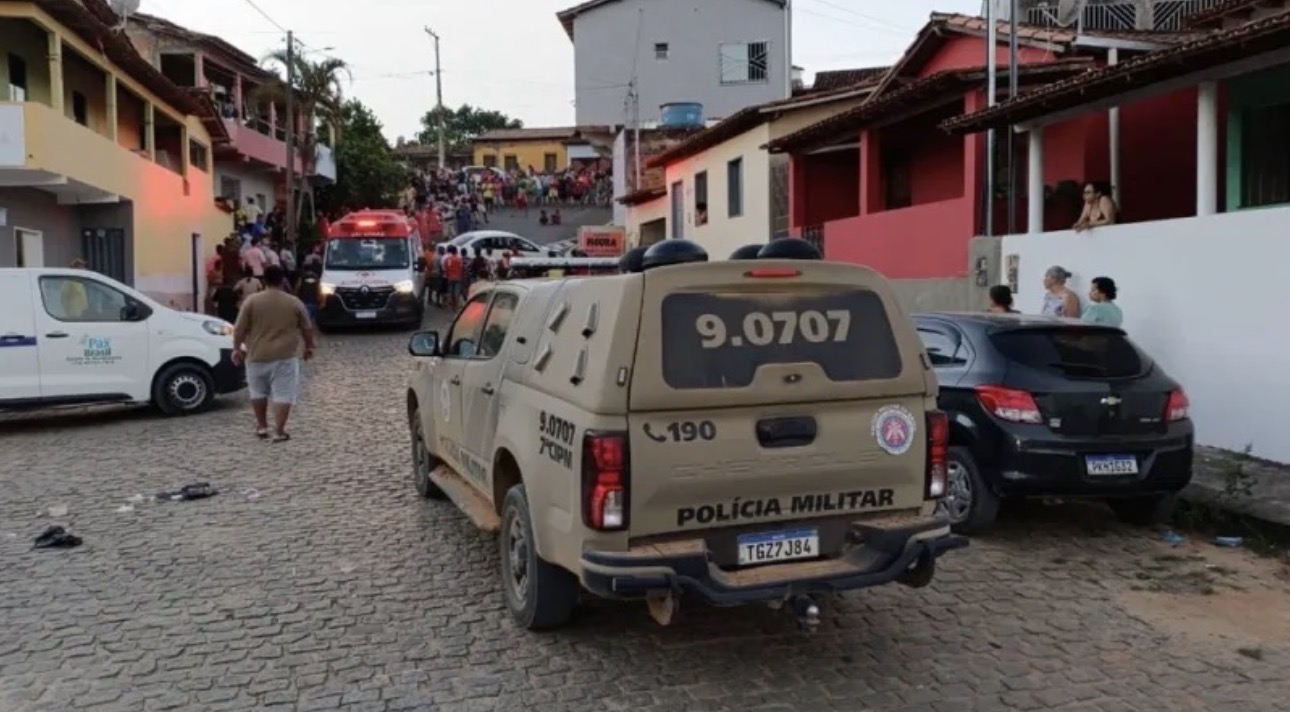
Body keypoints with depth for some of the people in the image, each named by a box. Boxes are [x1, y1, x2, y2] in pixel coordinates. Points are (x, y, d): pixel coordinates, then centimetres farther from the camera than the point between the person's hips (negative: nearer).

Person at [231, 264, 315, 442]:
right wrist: (309, 347, 19)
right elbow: (307, 329, 6)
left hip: (257, 355, 1)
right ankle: (279, 431, -3)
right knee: (283, 394, 1)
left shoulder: (252, 301, -4)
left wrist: (238, 348, 9)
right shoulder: (295, 303, -1)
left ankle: (262, 427, 25)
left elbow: (240, 329, -3)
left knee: (258, 392, 19)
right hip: (285, 356, -1)